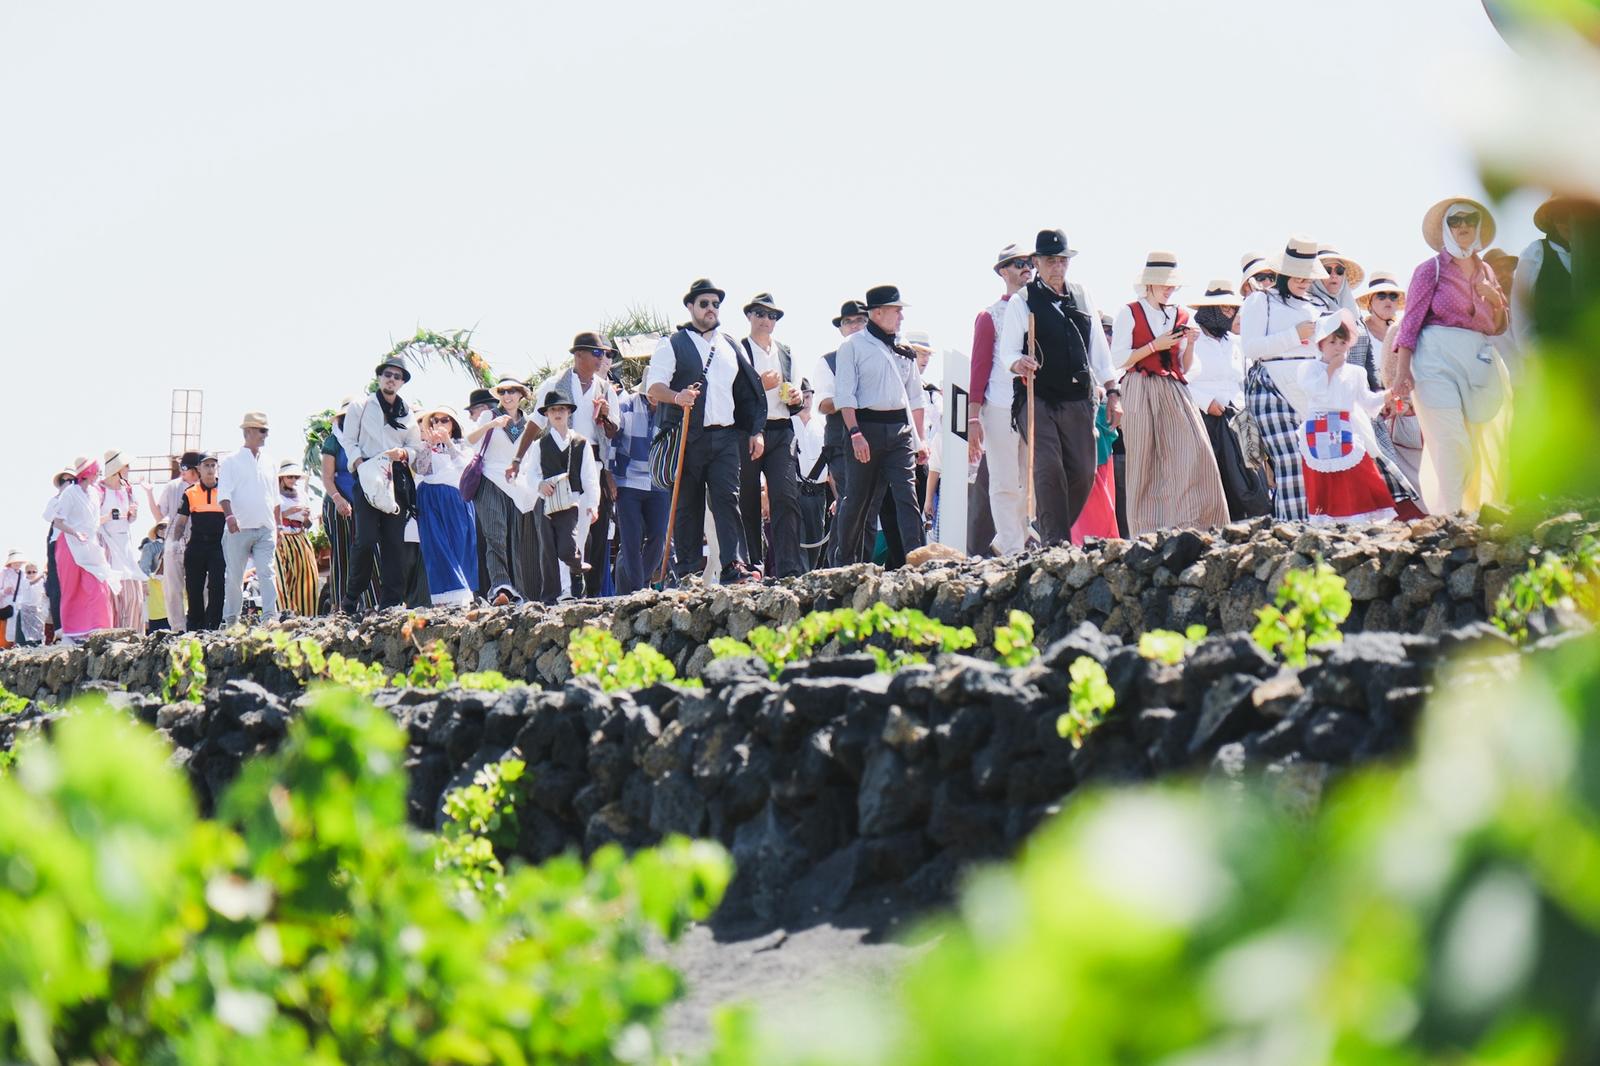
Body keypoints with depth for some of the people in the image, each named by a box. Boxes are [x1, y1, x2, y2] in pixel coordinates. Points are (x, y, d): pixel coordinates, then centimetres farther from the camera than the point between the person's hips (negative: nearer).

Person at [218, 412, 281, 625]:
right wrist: (229, 515, -23)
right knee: (235, 577, 1)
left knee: (266, 573, -10)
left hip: (265, 529, 3)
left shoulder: (269, 464, 18)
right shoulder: (231, 462, 4)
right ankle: (231, 620, 10)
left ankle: (270, 618, -18)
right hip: (239, 528, -3)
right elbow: (224, 493, -6)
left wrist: (279, 527, 20)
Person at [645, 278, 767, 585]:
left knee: (727, 497, -10)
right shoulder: (672, 344, 7)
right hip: (687, 438, -3)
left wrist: (756, 431, 12)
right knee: (687, 505, -1)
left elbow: (750, 392, 22)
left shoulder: (731, 347, 20)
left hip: (725, 436, 3)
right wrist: (678, 396, -25)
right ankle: (687, 572, 4)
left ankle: (736, 567, -17)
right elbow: (654, 387, -5)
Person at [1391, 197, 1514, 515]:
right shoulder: (1432, 269, 5)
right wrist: (1402, 369, -13)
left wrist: (1495, 297, 2)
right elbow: (1411, 321, -1)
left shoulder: (1485, 272, 20)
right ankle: (1447, 520, -18)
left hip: (1479, 363, 5)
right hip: (1438, 358, -5)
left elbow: (1499, 326, 22)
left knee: (1479, 446, 1)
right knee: (1450, 441, -17)